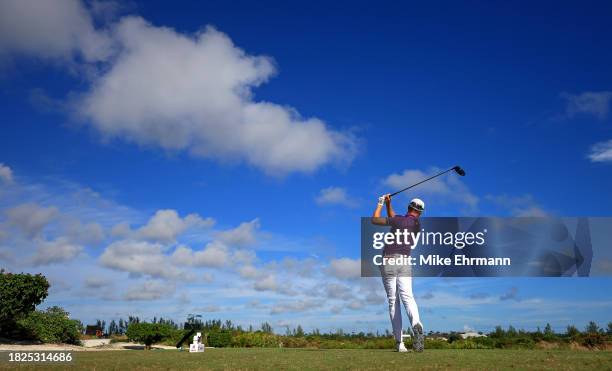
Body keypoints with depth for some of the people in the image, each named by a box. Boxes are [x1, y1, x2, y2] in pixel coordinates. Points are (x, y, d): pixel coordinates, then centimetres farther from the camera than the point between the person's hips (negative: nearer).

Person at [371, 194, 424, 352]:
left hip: (388, 262, -3)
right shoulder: (417, 225, 14)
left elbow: (374, 220, 4)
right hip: (405, 263, 3)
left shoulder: (399, 220, -5)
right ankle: (416, 324, -44)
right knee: (407, 297, -12)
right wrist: (388, 204, 26)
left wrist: (380, 203, 15)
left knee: (393, 301, 2)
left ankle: (399, 342, -2)